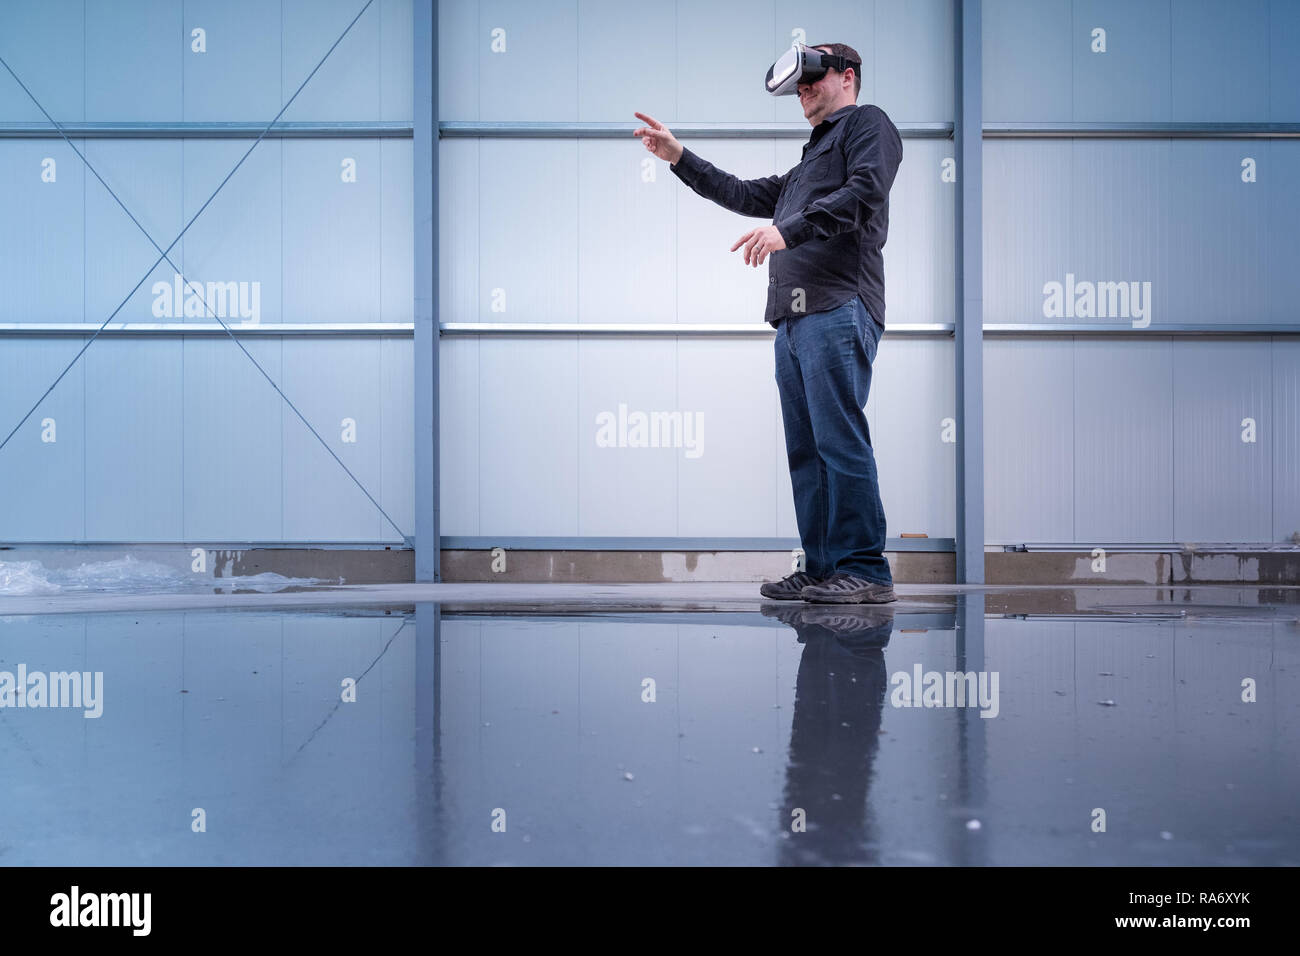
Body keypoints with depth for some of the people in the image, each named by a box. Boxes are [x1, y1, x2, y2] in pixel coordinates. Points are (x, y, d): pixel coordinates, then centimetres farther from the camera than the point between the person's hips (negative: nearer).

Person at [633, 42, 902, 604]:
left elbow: (866, 190, -10)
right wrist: (679, 158, 33)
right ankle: (822, 570, 6)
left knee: (840, 440, -15)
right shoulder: (809, 162, 35)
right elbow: (747, 196, 38)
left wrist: (789, 230, -18)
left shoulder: (866, 124, 8)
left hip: (838, 310, -9)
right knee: (806, 448, 4)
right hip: (793, 317, 9)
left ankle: (866, 572, -14)